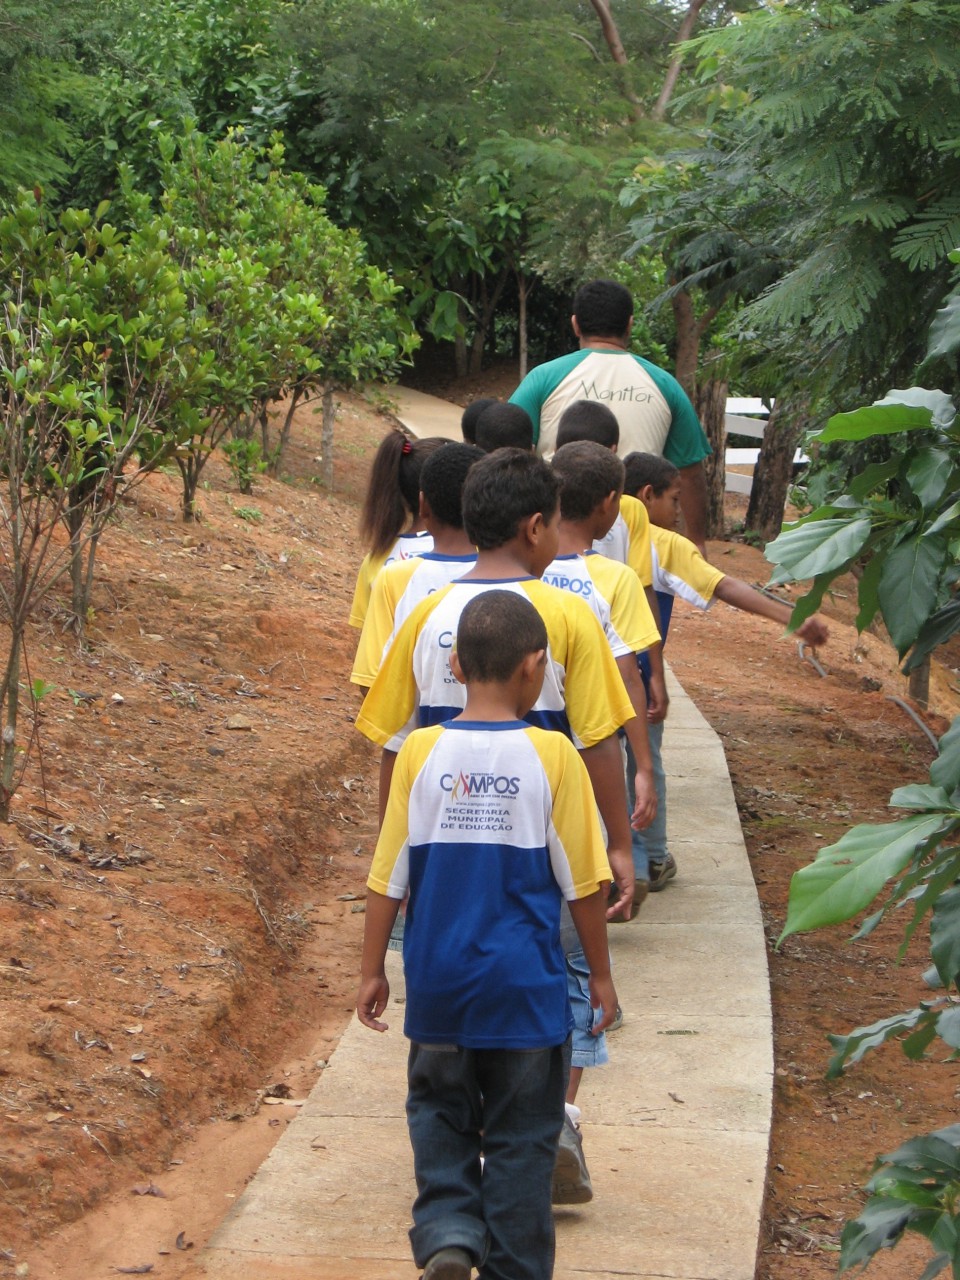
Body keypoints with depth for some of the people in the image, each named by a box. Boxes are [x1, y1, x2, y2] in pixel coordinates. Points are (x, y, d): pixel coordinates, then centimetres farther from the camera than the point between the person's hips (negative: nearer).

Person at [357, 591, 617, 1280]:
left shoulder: (421, 752, -6)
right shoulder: (551, 756, -10)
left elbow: (387, 879, -1)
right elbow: (583, 882, -4)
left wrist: (373, 970, 10)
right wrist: (600, 973, 8)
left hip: (438, 985, 2)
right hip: (525, 988, -1)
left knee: (440, 1112, 17)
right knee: (519, 1137, 10)